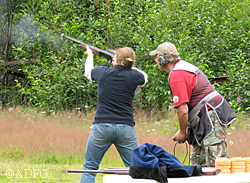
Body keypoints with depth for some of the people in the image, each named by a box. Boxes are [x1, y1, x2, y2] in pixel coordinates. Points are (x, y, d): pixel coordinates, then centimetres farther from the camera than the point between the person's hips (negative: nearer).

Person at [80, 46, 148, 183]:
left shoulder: (102, 72, -1)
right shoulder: (133, 75, -3)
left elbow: (88, 73, 23)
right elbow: (144, 78, 23)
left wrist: (90, 56, 42)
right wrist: (127, 66, 25)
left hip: (102, 127, 0)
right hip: (126, 128, 0)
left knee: (89, 168, 9)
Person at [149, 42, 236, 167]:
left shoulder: (177, 76, -14)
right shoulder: (185, 66, 20)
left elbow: (183, 110, -19)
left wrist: (182, 132, -4)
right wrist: (184, 129, 21)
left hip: (211, 118, -11)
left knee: (215, 164, -14)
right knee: (197, 161, 11)